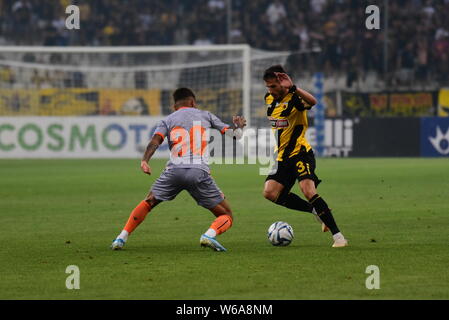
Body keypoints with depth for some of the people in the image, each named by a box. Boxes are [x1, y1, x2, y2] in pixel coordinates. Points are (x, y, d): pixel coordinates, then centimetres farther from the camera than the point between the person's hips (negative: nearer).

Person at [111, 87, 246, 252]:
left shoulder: (168, 120, 19)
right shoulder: (205, 115, 21)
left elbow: (155, 140, -2)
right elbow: (234, 134, 22)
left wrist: (144, 160, -15)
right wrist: (238, 125, 43)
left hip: (174, 170, 2)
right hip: (200, 171, -2)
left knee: (147, 203, 26)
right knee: (227, 217, 8)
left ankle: (121, 238, 14)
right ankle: (209, 235, -24)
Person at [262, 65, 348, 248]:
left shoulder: (294, 99, -16)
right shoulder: (269, 99, 8)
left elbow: (312, 102, -40)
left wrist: (292, 87, -46)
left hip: (300, 154, -8)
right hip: (282, 157, 8)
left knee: (308, 191, -25)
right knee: (270, 193, -9)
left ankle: (338, 235, -20)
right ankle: (317, 211, 7)